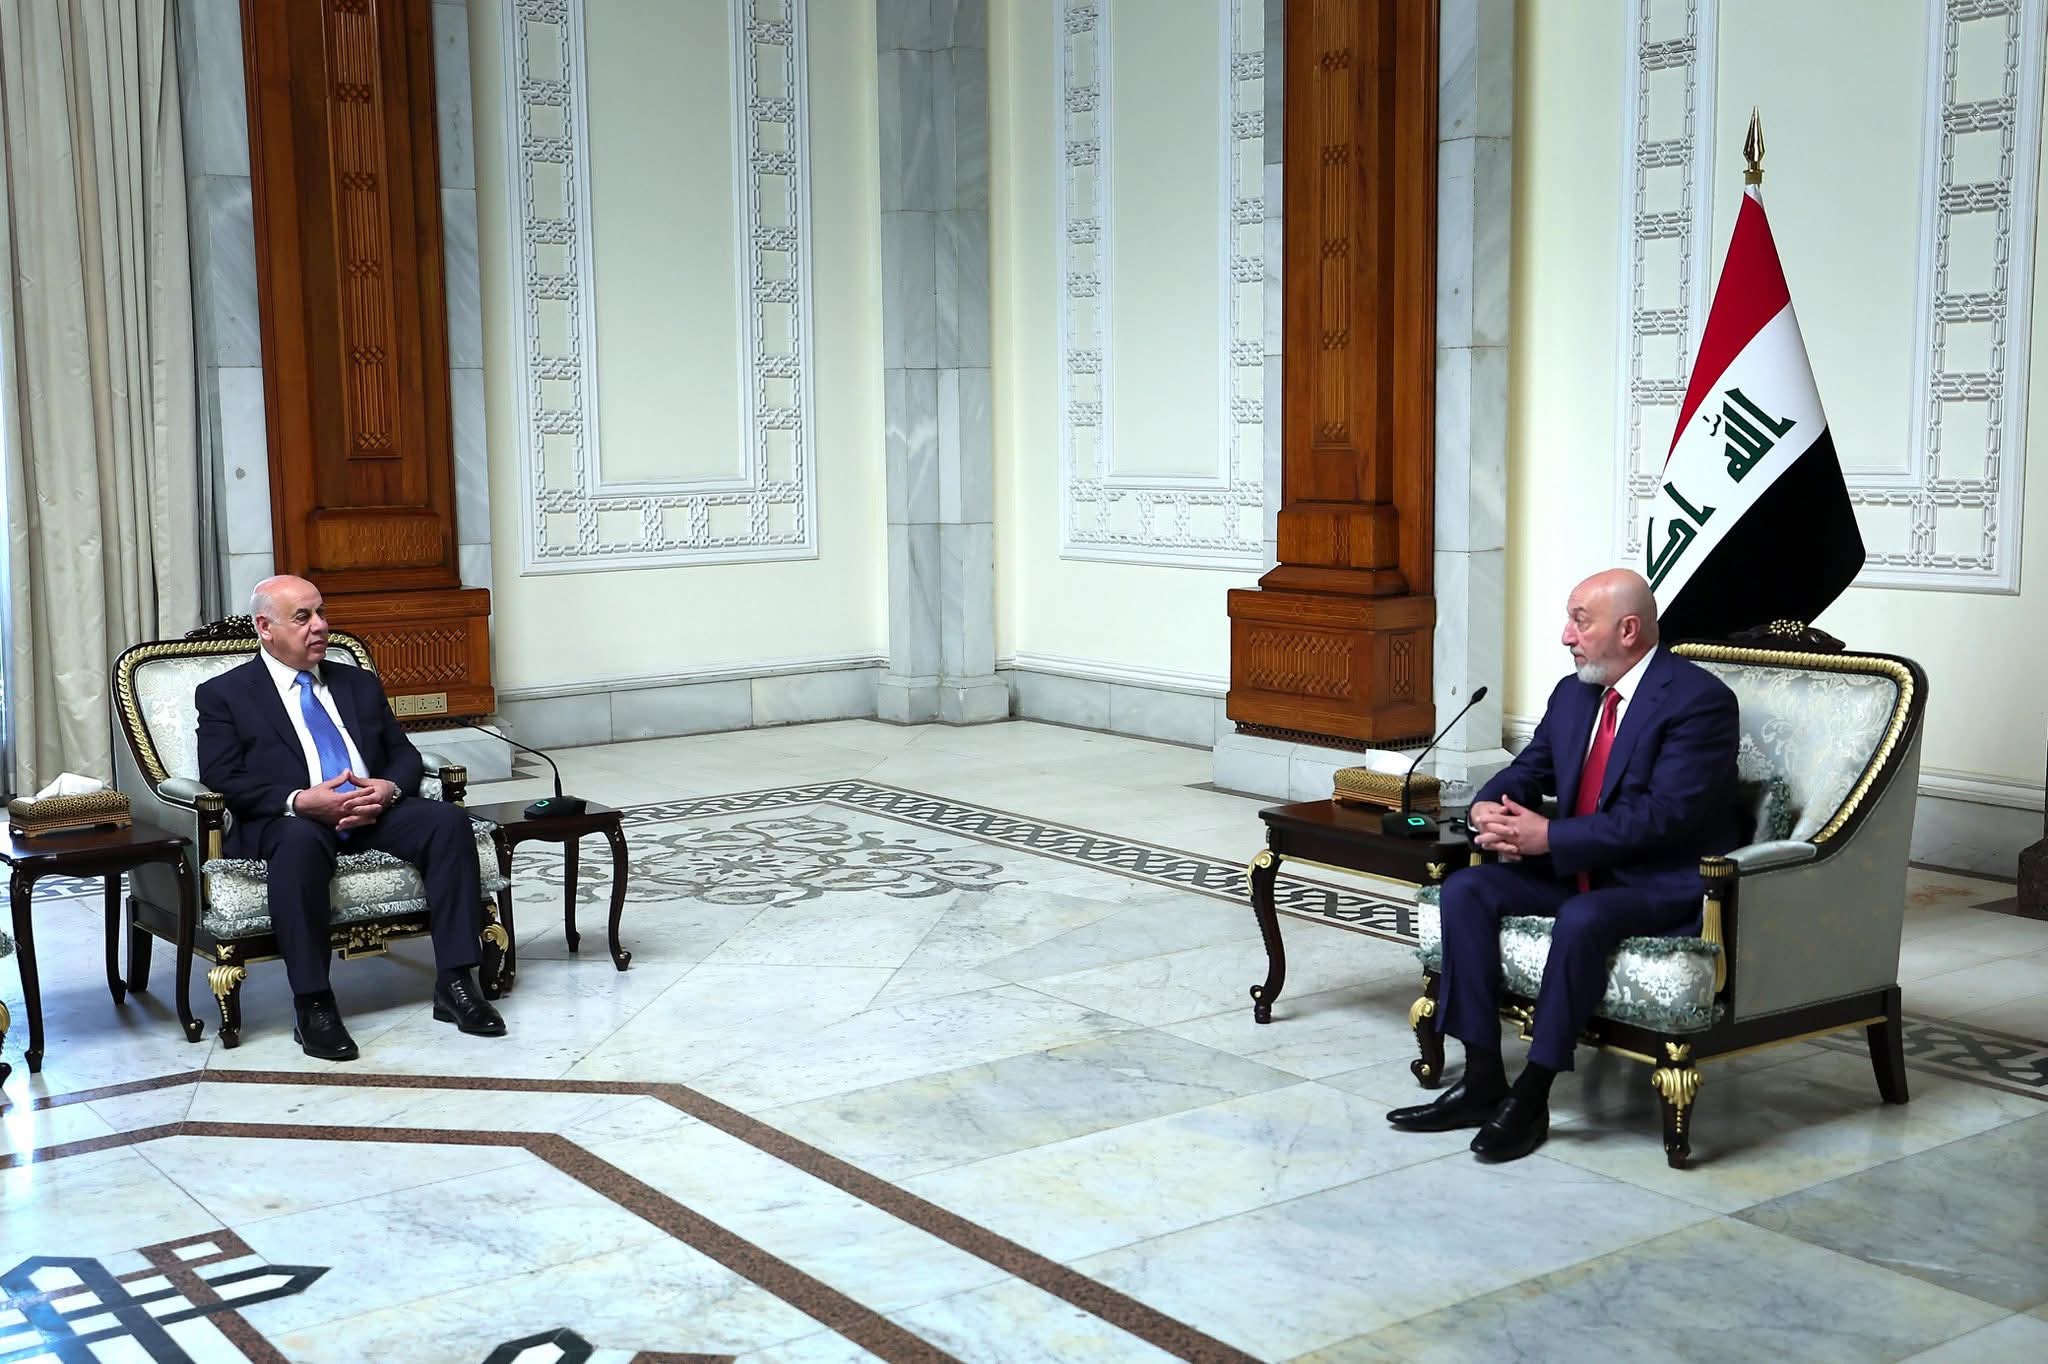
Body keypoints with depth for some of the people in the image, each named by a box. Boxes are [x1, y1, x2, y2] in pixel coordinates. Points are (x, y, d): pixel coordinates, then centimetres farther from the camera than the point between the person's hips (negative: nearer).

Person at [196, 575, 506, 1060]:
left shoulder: (360, 684, 24)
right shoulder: (224, 694, 9)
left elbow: (405, 754, 18)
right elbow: (221, 779, -3)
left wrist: (388, 788, -8)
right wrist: (300, 801, -20)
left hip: (374, 813, 4)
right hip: (288, 820, -4)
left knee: (448, 820, -24)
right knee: (299, 842, -39)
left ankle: (454, 983, -24)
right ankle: (313, 1007, -34)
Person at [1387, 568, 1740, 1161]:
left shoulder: (1699, 700, -15)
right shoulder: (1573, 694, 10)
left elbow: (1664, 816, -24)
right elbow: (1529, 771, 16)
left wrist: (1549, 836, -25)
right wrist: (1489, 810, -10)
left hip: (1667, 884, -8)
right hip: (1575, 869, 8)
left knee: (1580, 920, -36)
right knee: (1465, 889, -12)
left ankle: (1530, 1098, -23)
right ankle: (1482, 1081, -12)